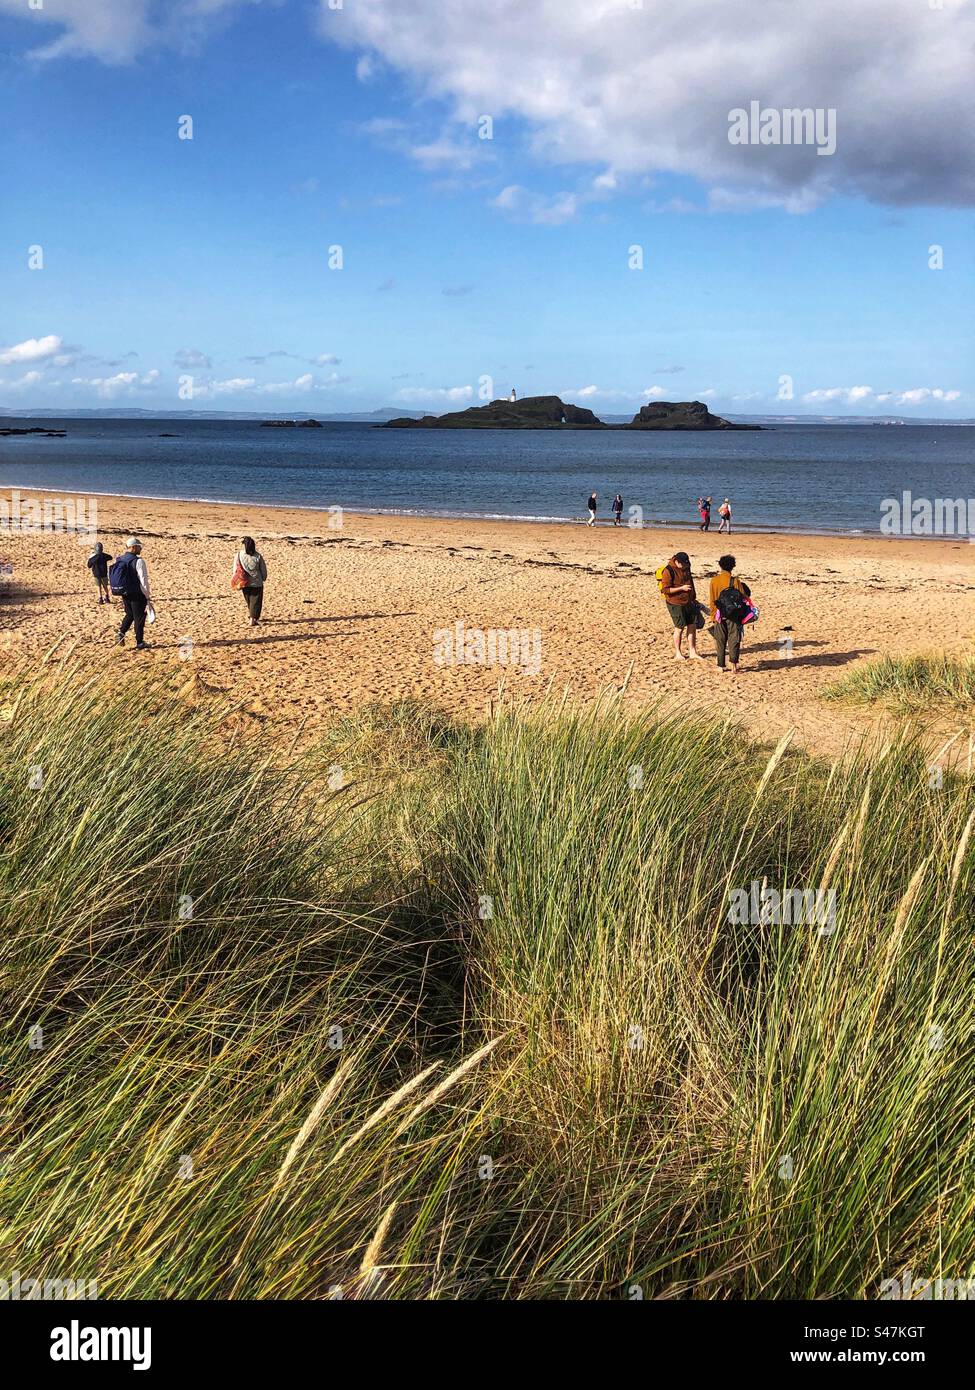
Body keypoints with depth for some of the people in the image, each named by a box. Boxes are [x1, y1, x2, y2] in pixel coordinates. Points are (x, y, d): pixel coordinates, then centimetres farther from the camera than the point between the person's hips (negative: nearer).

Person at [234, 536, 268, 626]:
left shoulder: (238, 555, -10)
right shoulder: (258, 556, -11)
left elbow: (235, 570, -4)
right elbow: (263, 570, -2)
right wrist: (263, 578, 16)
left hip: (244, 583, 2)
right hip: (256, 583, -2)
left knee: (249, 601, 20)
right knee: (256, 602, 6)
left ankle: (254, 617, 35)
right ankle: (253, 620, -1)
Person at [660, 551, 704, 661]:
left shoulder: (686, 567, 6)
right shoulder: (668, 571, -17)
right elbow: (665, 590, -19)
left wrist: (693, 597, 22)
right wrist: (682, 588, -23)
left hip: (689, 602, 7)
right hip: (676, 604, -7)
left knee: (692, 626, 8)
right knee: (679, 628, 3)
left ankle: (693, 652, 17)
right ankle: (678, 652, 18)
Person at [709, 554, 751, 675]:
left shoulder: (714, 581, -4)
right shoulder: (735, 581, -8)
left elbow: (712, 601, 0)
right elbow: (743, 598, -3)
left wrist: (714, 615, 11)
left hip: (720, 616, 2)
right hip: (733, 616, -2)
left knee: (720, 641, 12)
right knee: (734, 640, 1)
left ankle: (721, 665, 15)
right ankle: (733, 664, -12)